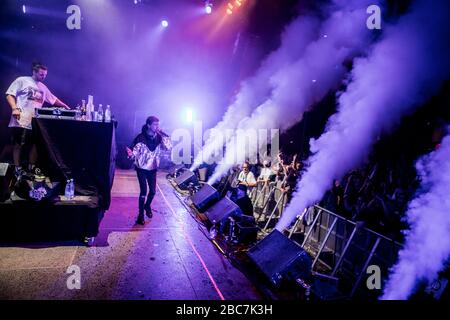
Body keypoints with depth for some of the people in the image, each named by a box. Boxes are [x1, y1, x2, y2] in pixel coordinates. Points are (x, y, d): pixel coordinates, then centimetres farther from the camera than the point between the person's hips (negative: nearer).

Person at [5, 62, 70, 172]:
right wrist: (14, 108, -18)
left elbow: (54, 99, 25)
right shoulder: (22, 80, 1)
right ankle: (17, 170, 4)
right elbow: (9, 95, -4)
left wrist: (65, 106, 15)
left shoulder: (43, 87, 18)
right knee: (18, 145, -1)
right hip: (21, 121, -5)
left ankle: (31, 170, 14)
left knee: (34, 145, 6)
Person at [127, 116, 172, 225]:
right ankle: (141, 214, 11)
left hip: (153, 168, 4)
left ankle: (147, 206, 40)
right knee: (143, 191, -6)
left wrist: (163, 135, -21)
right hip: (142, 168, -4)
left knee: (153, 191, 10)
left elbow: (168, 147, -15)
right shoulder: (141, 137, -15)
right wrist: (131, 154, -39)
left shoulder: (158, 137, -4)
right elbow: (135, 152, -16)